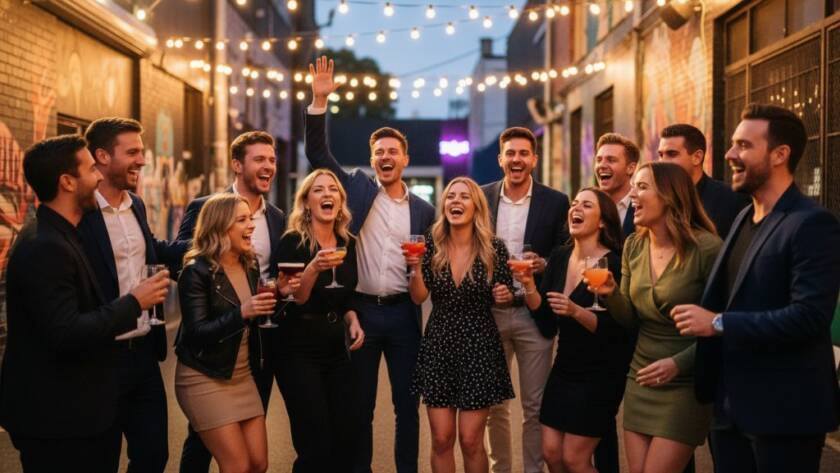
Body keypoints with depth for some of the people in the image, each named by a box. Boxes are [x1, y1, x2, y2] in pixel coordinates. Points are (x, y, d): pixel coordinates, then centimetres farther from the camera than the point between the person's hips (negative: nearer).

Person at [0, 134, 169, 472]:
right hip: (55, 419, -10)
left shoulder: (56, 235, 11)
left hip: (71, 409, 10)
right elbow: (65, 334, -27)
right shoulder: (44, 248, -21)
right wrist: (133, 303, -18)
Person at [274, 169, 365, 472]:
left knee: (344, 443, 6)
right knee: (316, 448, -7)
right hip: (299, 354, -6)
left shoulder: (348, 243, 6)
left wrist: (353, 322, 1)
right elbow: (293, 300, -17)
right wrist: (314, 268, -32)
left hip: (336, 352, 6)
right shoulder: (293, 242, -11)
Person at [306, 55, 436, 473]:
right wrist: (319, 101, -14)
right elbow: (318, 154, -4)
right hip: (360, 309, -1)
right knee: (359, 404, 8)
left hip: (403, 313, 1)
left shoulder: (423, 210, 7)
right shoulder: (357, 189, 4)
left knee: (407, 403, 8)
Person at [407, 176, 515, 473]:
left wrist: (505, 296, -15)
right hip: (438, 345, 2)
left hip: (479, 347, -2)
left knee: (470, 440, 1)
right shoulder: (432, 244, -1)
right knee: (441, 439, 4)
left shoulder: (494, 248, -6)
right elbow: (419, 298, -1)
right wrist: (416, 267, -18)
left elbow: (505, 298, 6)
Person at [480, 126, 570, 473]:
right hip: (489, 313, 2)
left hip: (534, 315, -2)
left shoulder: (556, 202, -2)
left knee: (535, 405, 6)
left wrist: (544, 264, -18)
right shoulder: (481, 198, 4)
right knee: (494, 404, 11)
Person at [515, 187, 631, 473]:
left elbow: (615, 328, -20)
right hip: (563, 369, 6)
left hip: (599, 376, -6)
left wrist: (576, 311, -33)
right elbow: (543, 313, 3)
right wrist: (528, 284, -13)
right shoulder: (559, 258, 3)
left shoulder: (614, 264, -17)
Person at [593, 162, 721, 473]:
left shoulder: (706, 248, -17)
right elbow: (630, 319, 6)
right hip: (640, 380, 6)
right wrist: (611, 294, -13)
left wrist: (679, 363, -21)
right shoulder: (633, 246, 3)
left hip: (685, 384, -6)